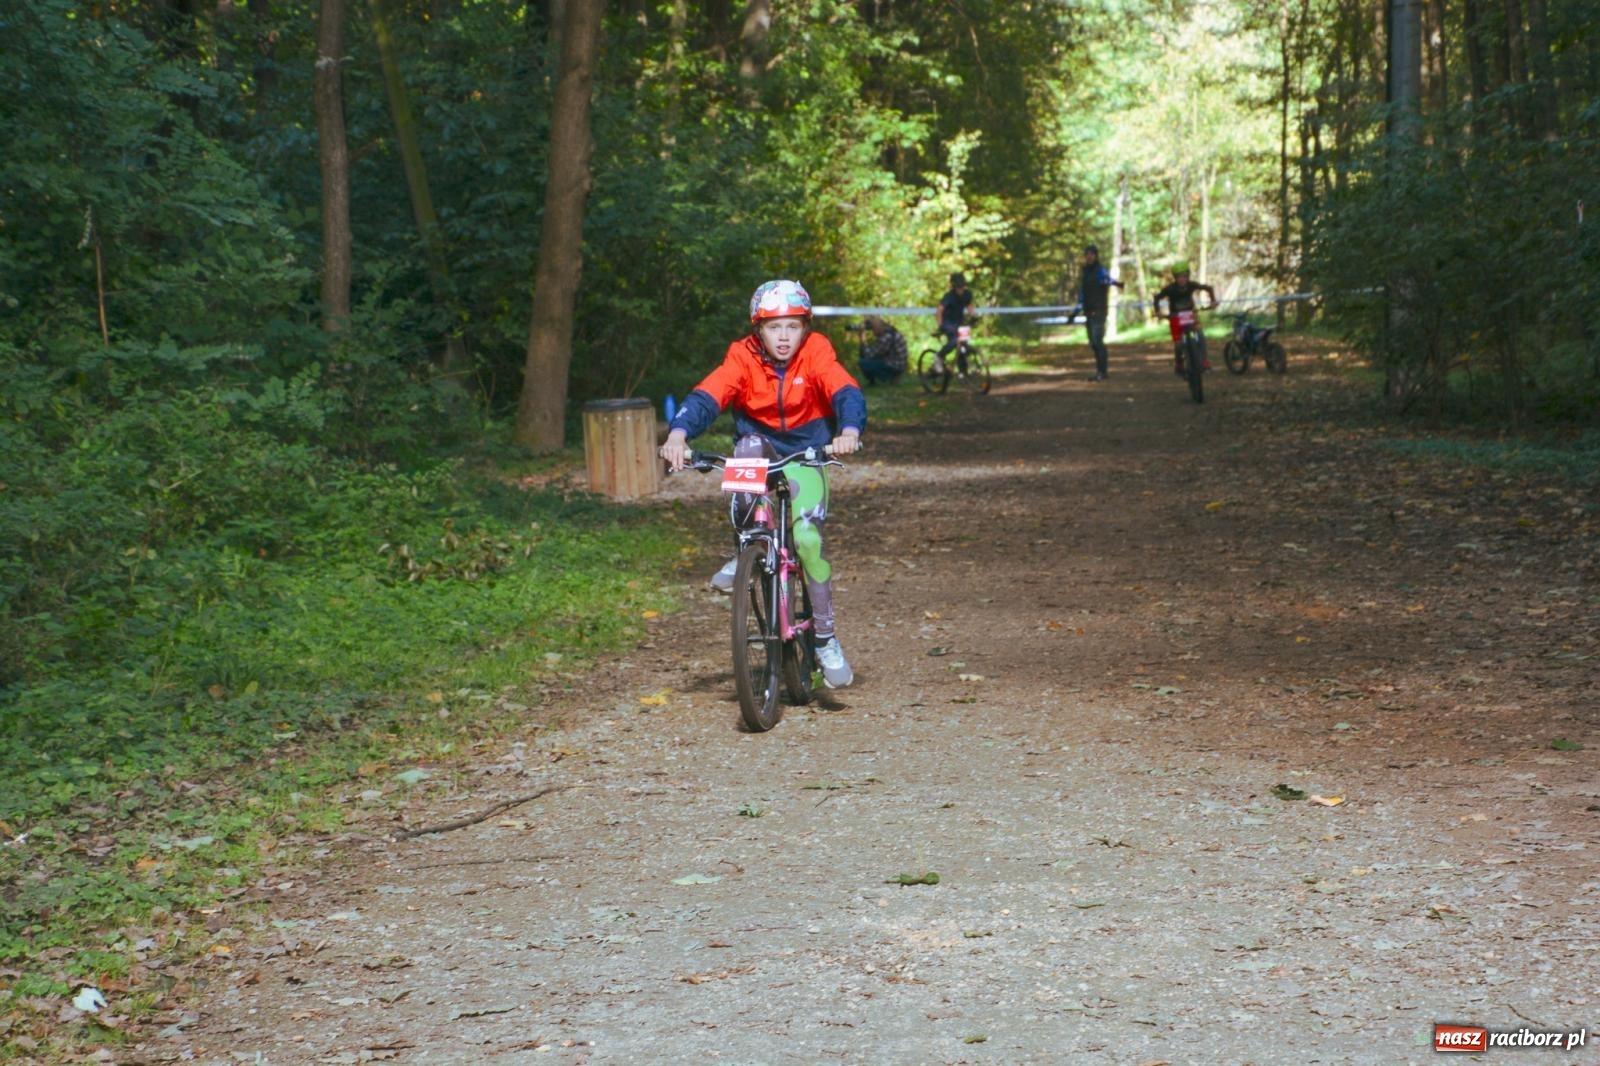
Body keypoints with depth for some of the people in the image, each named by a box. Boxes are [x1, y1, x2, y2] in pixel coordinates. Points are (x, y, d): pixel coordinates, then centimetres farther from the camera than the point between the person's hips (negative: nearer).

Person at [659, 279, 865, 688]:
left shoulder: (816, 353, -15)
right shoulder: (743, 357, -14)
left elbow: (847, 393, -29)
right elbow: (705, 397, -27)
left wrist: (849, 431, -51)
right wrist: (678, 435, -46)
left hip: (805, 456, -1)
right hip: (759, 449, 1)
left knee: (807, 536, -22)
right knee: (749, 445, -36)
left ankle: (826, 638, -5)